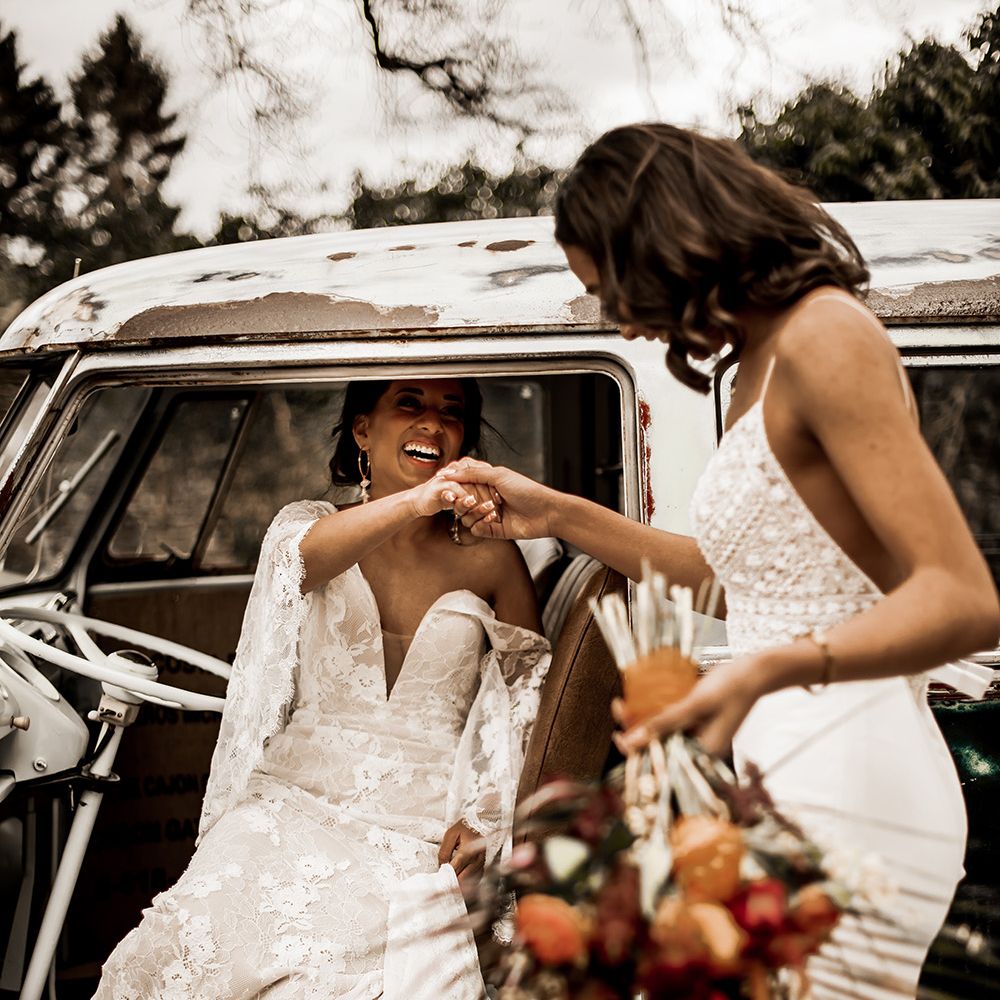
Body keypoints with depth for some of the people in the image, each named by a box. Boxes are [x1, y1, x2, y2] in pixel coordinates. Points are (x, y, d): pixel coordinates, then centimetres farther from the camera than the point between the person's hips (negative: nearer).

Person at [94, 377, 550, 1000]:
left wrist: (488, 818, -3)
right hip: (296, 803, 1)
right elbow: (301, 558, -17)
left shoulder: (491, 560, 8)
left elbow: (532, 698, 13)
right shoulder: (310, 524, 9)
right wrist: (414, 502, -36)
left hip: (426, 832, 0)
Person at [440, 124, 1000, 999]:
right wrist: (557, 516, 25)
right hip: (797, 789, 9)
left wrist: (770, 669, -35)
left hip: (850, 798, -9)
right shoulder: (761, 366, 18)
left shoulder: (824, 335, -12)